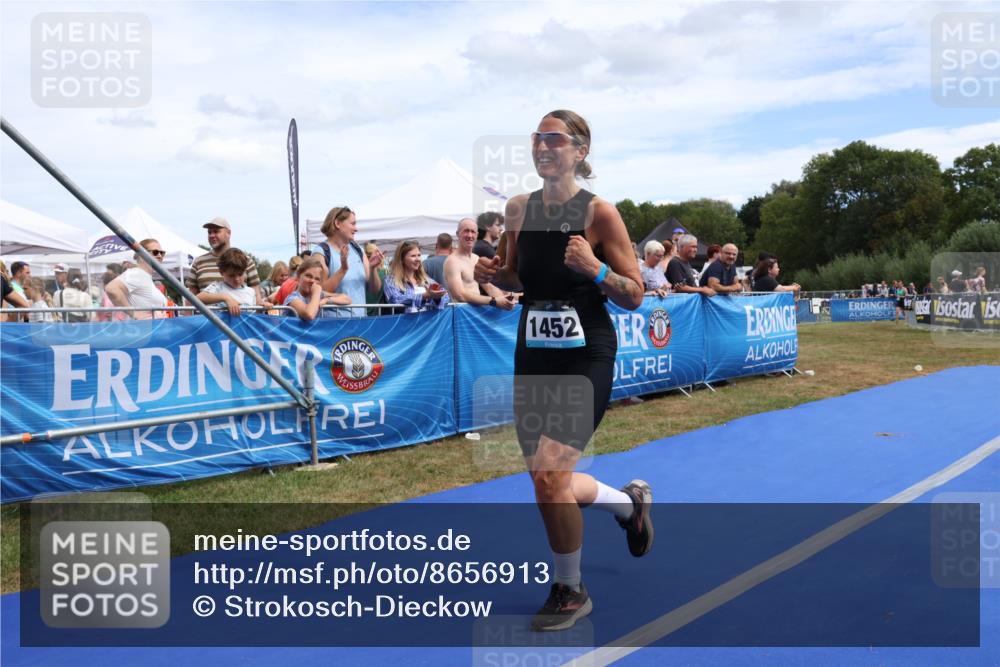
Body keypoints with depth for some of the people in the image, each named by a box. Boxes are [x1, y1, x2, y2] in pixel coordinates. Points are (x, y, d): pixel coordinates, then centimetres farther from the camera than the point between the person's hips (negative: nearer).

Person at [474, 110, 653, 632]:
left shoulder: (599, 213, -10)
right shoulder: (518, 209, 3)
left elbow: (634, 297, -8)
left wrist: (595, 269, -25)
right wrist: (493, 275, -5)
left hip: (586, 359, -6)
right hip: (532, 356, 6)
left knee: (549, 474, -14)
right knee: (546, 478, 13)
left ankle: (570, 592, 12)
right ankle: (630, 502, 44)